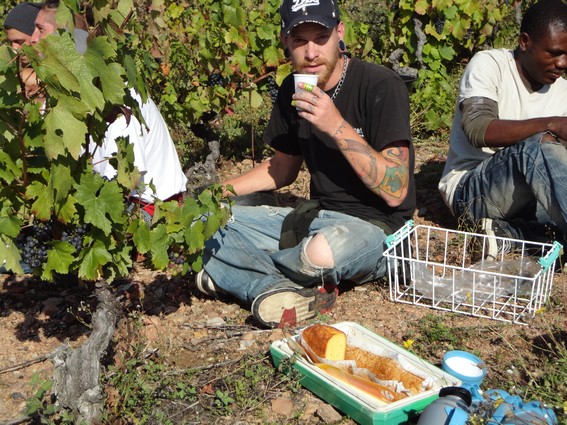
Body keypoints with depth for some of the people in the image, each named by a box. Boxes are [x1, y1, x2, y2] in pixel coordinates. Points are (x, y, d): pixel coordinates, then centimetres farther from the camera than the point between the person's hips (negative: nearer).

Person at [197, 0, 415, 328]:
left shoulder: (381, 86, -16)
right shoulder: (293, 91, 5)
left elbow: (395, 192, -22)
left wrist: (337, 126, -29)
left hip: (376, 225, -7)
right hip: (318, 217, 7)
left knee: (321, 252, -40)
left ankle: (232, 273, -6)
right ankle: (298, 291, -21)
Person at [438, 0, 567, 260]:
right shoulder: (489, 64, -10)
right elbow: (478, 130, -28)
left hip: (524, 196, 6)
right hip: (469, 190, -6)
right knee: (538, 145, -35)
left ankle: (508, 234, -23)